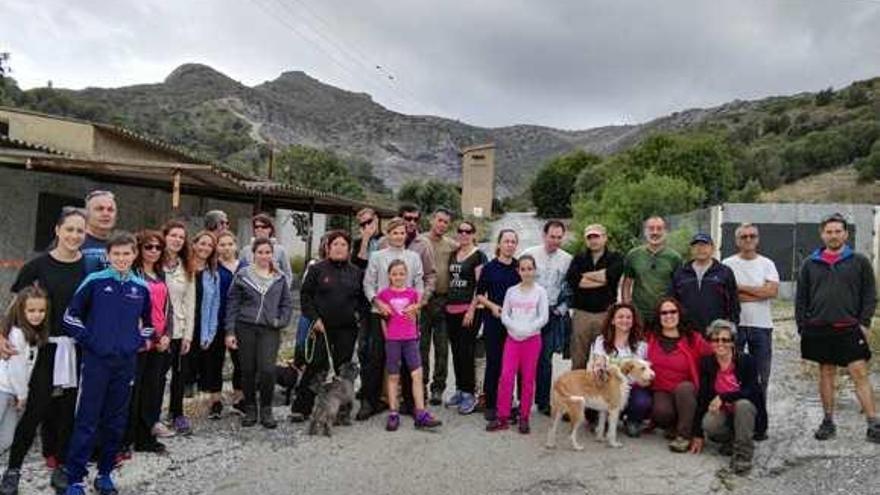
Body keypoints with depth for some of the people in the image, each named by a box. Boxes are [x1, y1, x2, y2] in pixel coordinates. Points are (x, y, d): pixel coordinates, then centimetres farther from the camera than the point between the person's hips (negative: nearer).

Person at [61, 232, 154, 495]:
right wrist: (89, 341, -7)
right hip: (97, 360, -3)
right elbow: (71, 316, -2)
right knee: (87, 421, -1)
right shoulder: (94, 281, -5)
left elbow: (148, 322, 19)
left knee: (116, 421, 10)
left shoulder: (142, 287, 5)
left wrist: (138, 342, 6)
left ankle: (105, 473, 23)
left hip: (126, 362, 4)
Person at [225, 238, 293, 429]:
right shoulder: (242, 275, 3)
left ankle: (266, 410, 8)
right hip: (246, 328, 0)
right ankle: (250, 410, 23)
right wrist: (230, 331, -1)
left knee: (267, 370, -11)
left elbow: (287, 304, 14)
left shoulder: (280, 278, 9)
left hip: (270, 330, 0)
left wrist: (281, 321, -3)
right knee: (248, 371, 5)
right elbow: (232, 304, 3)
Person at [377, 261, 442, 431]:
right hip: (392, 340, -1)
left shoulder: (412, 293, 4)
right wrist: (385, 334, 0)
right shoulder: (384, 294, 0)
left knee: (417, 374, -3)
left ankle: (421, 414, 1)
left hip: (410, 339, 1)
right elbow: (383, 317, 6)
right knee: (393, 377, 5)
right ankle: (393, 414, 14)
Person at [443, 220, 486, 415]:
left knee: (466, 351, -6)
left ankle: (469, 394, 3)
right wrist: (446, 304, 12)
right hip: (451, 309, 6)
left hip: (469, 309, -6)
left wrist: (472, 310, -16)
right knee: (456, 351, 11)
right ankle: (459, 389, 21)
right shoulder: (453, 255, 15)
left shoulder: (478, 256, -4)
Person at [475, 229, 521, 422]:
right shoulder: (489, 267, 2)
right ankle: (490, 404, 12)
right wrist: (492, 305, -11)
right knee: (493, 362, 1)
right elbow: (479, 294, 5)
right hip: (494, 320, -2)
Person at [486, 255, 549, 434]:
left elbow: (544, 317, -6)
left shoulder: (540, 291, 0)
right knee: (506, 376, -5)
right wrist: (516, 328, -13)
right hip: (512, 338, 2)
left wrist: (527, 330, -15)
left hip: (532, 339, -2)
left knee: (528, 379, 4)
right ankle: (502, 417, 2)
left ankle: (524, 417, 14)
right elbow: (504, 315, 3)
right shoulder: (511, 291, 7)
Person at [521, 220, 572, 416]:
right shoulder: (529, 254, 2)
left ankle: (543, 401, 15)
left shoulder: (567, 260, 5)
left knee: (545, 359, 4)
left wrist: (561, 309, -2)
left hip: (553, 314, 1)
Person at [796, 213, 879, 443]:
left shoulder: (860, 261, 4)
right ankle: (828, 422, 18)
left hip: (849, 330, -2)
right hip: (819, 330, 2)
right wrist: (802, 326, 3)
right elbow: (801, 298, 9)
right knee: (826, 374, 10)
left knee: (860, 374, -5)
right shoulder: (810, 264, 8)